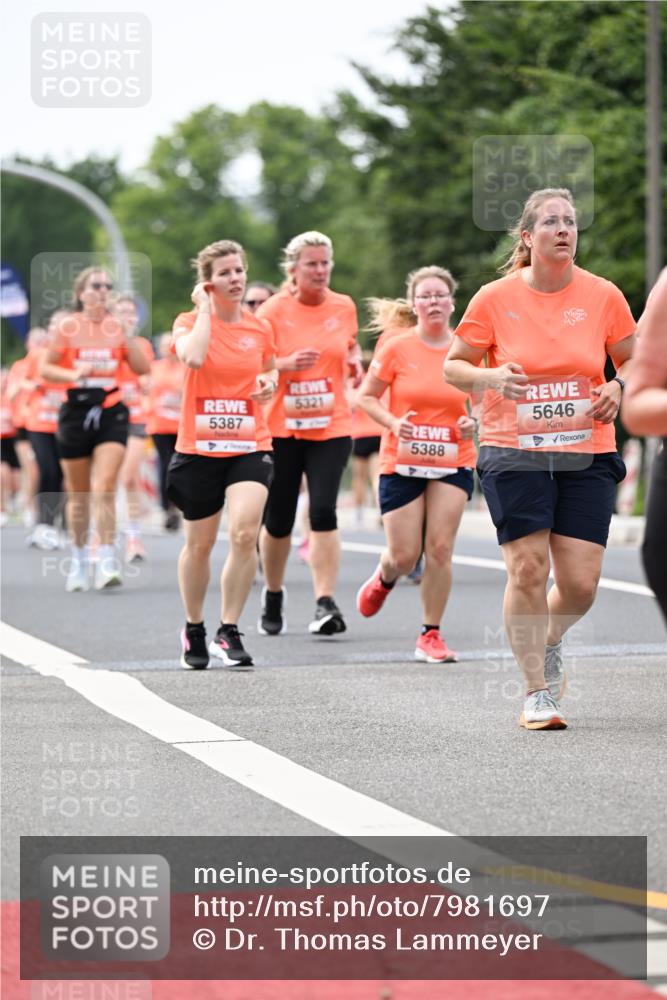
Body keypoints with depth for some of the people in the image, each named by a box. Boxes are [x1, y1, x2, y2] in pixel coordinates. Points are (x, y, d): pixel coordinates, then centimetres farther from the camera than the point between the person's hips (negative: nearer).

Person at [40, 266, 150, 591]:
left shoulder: (118, 326, 4)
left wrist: (127, 333, -10)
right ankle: (78, 561, 23)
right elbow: (45, 368, 1)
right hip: (76, 412, 0)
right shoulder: (68, 327, 0)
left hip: (110, 412, 0)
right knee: (78, 495, 8)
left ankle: (107, 562, -17)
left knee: (105, 487, -15)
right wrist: (73, 374, -17)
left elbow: (142, 369, 0)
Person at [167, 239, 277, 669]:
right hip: (199, 448, -1)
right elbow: (194, 357, -27)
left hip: (250, 447, 1)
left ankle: (228, 632, -10)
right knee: (200, 545, 9)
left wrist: (270, 382, 0)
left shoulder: (260, 328, 5)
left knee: (245, 533, -19)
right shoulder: (189, 322, -4)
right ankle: (194, 630, 31)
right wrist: (205, 308, -14)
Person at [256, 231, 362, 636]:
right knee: (278, 520, 8)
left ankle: (325, 604, -16)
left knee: (324, 512, -16)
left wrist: (355, 360, 3)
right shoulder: (274, 310, -5)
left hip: (331, 427, 1)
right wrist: (285, 364, -21)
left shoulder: (344, 307, 4)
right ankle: (273, 596, 30)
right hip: (281, 428, -1)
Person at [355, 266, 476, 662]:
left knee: (441, 548, -8)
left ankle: (431, 635, 4)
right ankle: (384, 579, 37)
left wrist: (473, 422, -9)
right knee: (404, 556, -1)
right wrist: (393, 423, -15)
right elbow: (367, 397, 1)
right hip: (402, 463, -1)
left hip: (454, 463, 1)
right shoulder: (397, 349, -5)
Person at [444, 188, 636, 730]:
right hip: (514, 453, -1)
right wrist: (489, 377, -15)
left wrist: (617, 388, -8)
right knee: (528, 568, -11)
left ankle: (549, 642, 31)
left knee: (581, 583, -4)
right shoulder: (495, 298, -2)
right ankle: (537, 691, 4)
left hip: (587, 456, 2)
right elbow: (453, 365, 6)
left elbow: (632, 360, 14)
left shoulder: (603, 295, 1)